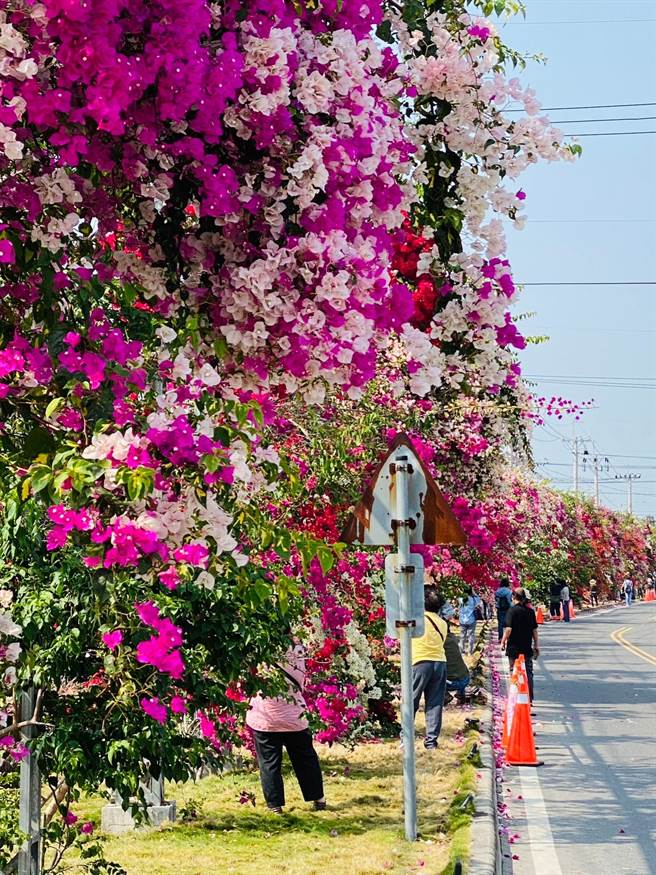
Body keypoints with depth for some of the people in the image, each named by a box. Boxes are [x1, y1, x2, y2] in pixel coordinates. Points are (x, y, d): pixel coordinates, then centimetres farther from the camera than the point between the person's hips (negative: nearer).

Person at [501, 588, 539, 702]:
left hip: (514, 648, -4)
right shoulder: (530, 611, 3)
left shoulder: (512, 610, -11)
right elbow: (534, 630, 6)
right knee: (528, 673, 9)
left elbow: (508, 629, -18)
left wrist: (503, 641, -4)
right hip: (527, 648, 4)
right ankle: (529, 698, 10)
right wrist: (536, 645, 14)